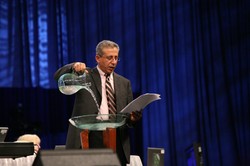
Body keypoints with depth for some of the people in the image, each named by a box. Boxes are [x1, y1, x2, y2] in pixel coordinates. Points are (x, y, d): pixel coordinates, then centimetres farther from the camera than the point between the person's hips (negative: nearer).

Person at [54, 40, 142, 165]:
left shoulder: (124, 83, 18)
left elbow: (129, 114, 18)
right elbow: (58, 76, -4)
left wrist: (133, 118, -7)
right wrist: (74, 67, -24)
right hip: (88, 138, -3)